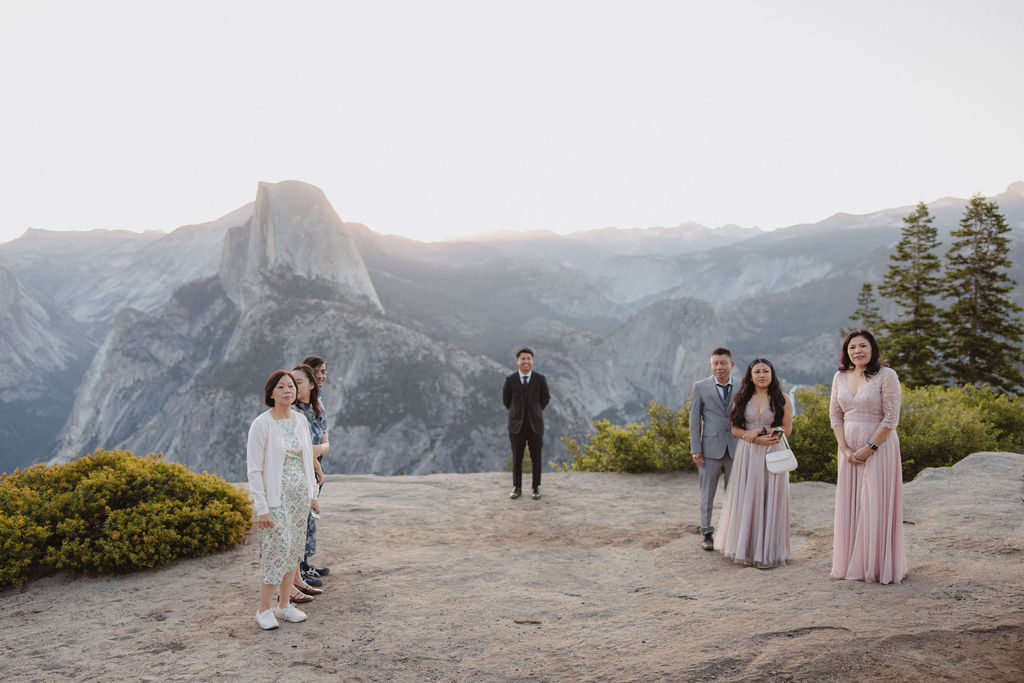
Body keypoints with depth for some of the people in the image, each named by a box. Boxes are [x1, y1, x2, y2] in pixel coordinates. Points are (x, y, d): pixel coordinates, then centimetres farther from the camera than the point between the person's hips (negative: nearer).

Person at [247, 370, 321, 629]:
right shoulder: (262, 424, -12)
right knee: (279, 549, -9)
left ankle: (284, 605, 22)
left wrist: (313, 494, 14)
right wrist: (261, 507, -16)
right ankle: (264, 610, 5)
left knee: (294, 550, 10)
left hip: (300, 495, 6)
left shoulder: (301, 420, 6)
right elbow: (254, 469, -13)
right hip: (276, 497, -6)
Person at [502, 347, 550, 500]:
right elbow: (506, 400, 12)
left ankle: (536, 488, 16)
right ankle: (517, 488, 17)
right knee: (517, 457, 6)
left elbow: (545, 399, 11)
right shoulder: (510, 380, -4)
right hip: (516, 424, 0)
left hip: (535, 425, 0)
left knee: (536, 457, 5)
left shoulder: (540, 379, -4)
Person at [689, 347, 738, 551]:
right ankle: (707, 534, 17)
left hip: (735, 449, 2)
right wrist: (695, 450, -5)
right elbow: (694, 419, 1)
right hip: (710, 449, -1)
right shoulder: (700, 387, 1)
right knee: (707, 494, 6)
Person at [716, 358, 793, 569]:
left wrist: (760, 430, -13)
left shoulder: (782, 399, 0)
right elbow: (735, 428, 2)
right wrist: (757, 439, -12)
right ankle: (744, 549, 15)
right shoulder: (742, 399, 6)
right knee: (746, 500, 4)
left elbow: (787, 429, -3)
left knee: (769, 501, 0)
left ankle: (767, 551, 10)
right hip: (747, 455, 2)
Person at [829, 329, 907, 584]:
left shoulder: (886, 376, -9)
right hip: (849, 450, 5)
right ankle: (851, 564, 19)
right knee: (849, 504, 8)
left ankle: (878, 566, 10)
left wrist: (869, 448, -14)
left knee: (876, 504, -2)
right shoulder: (840, 377, 7)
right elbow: (835, 414, 9)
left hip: (879, 447, -5)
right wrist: (845, 449, -2)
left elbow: (891, 418, -11)